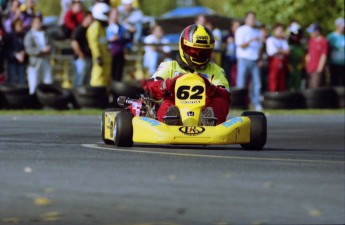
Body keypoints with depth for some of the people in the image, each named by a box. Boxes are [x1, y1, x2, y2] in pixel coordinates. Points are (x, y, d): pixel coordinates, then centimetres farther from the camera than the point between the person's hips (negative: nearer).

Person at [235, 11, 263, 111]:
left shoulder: (257, 32, 21)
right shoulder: (241, 30, 4)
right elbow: (241, 45, -6)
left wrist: (259, 59, 8)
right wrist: (251, 41, -21)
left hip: (255, 61, 4)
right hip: (244, 59, -4)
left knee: (257, 83, -5)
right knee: (241, 83, -7)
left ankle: (257, 104, -6)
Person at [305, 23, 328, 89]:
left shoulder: (323, 41, -11)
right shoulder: (311, 40, 11)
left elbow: (324, 56, -12)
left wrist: (320, 69, -13)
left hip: (317, 70, -8)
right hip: (309, 70, 8)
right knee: (309, 88, 10)